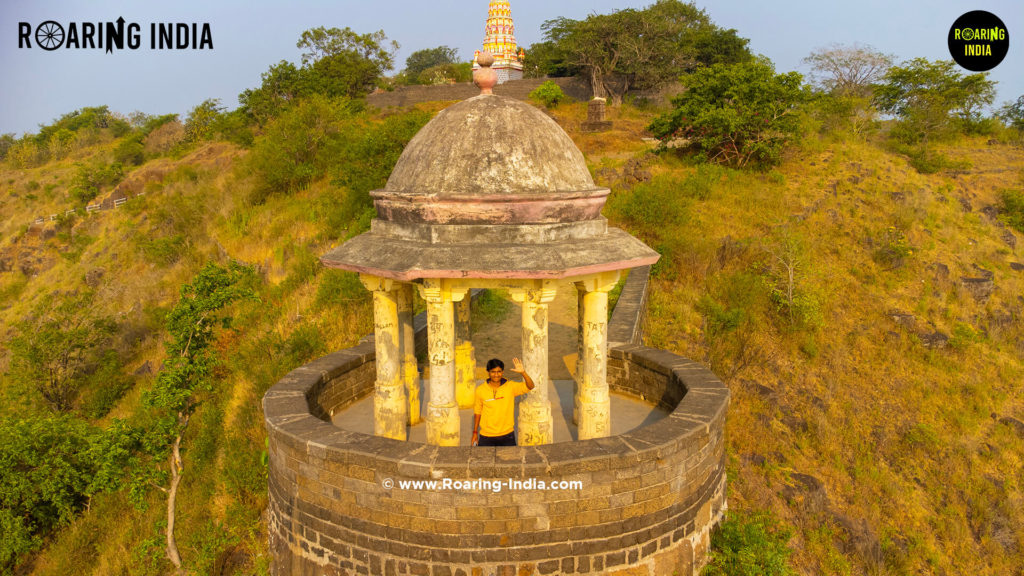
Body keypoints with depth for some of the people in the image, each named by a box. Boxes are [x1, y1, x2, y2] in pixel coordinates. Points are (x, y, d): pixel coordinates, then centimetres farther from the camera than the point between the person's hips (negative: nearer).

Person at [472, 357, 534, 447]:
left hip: (507, 436, 0)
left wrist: (523, 372, -33)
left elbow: (530, 386, -17)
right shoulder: (480, 390, -6)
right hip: (486, 436, 0)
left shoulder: (510, 387, -7)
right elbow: (477, 411, 5)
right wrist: (475, 432, 9)